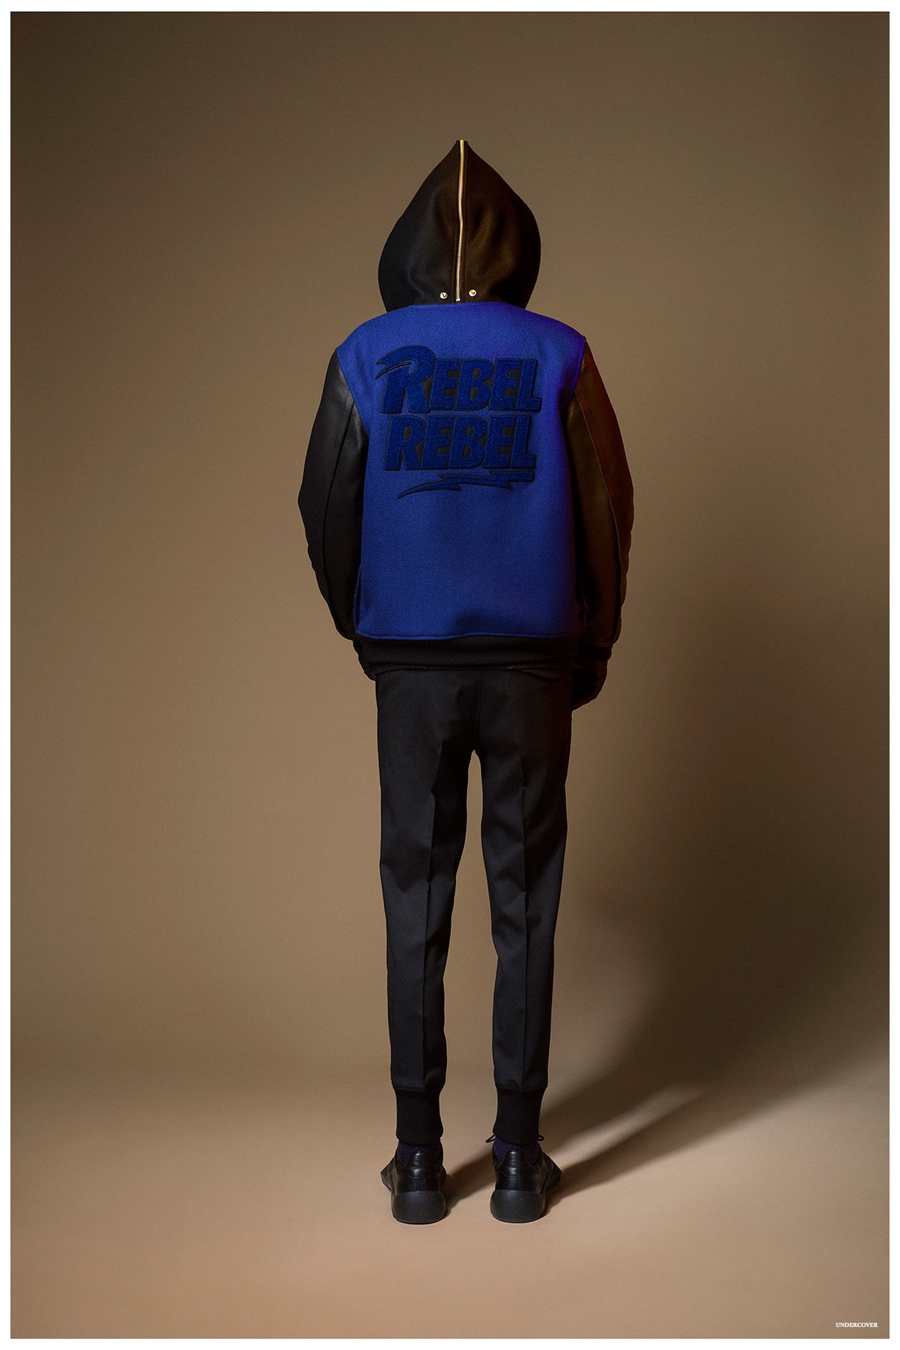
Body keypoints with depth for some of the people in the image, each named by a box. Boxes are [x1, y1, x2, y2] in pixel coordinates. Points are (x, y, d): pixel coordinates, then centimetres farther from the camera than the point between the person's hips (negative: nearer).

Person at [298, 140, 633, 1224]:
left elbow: (325, 510, 4)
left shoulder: (365, 356, 2)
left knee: (416, 901, 8)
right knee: (525, 901, 7)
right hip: (531, 659, 0)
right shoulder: (558, 356, 0)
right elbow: (608, 510, 0)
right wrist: (593, 649, 12)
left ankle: (419, 1159, 15)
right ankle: (518, 1155, 15)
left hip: (411, 661, 1)